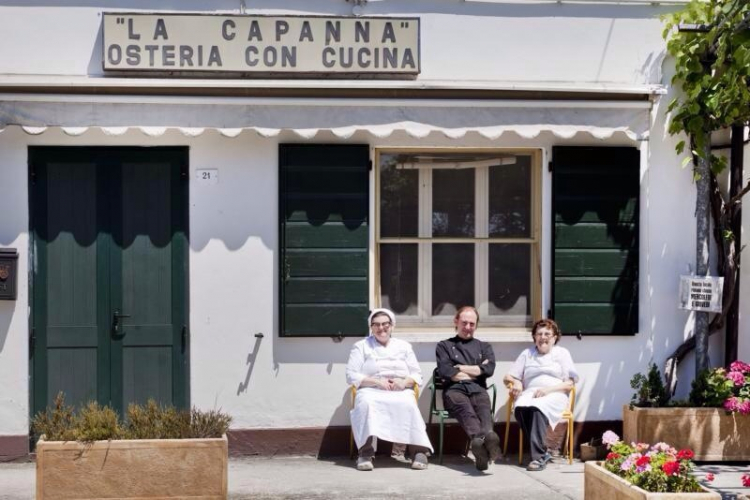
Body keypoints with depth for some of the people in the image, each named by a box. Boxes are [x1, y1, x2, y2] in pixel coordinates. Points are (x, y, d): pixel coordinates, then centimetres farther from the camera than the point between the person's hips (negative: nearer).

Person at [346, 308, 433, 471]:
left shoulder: (404, 346, 21)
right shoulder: (361, 346, 15)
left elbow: (417, 375, 15)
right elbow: (351, 376, 4)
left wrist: (405, 382, -9)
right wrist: (377, 381, -11)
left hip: (401, 392, 1)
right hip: (371, 391, -1)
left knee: (408, 404, -35)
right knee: (366, 404, -37)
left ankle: (418, 450, -35)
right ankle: (366, 453, -40)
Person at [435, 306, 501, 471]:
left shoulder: (484, 347, 29)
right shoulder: (444, 346, 23)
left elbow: (489, 369, 8)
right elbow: (445, 372, 4)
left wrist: (461, 368, 6)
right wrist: (476, 371, 8)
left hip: (478, 389, 2)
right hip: (454, 389, -2)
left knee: (484, 407, -37)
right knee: (464, 407, -39)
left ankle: (488, 435, -70)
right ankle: (480, 438, -70)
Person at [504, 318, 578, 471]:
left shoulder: (562, 353, 17)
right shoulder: (527, 354, 25)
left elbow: (570, 384, 6)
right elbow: (508, 377, 22)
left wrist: (549, 389, -11)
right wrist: (515, 383, -3)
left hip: (554, 395, -3)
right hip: (530, 393, 3)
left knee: (537, 408, -38)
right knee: (520, 409, -34)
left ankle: (538, 456, -40)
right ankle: (543, 451, -30)